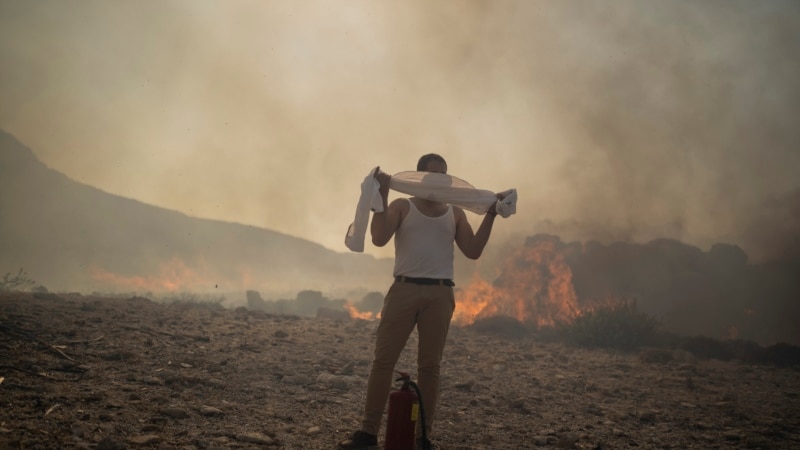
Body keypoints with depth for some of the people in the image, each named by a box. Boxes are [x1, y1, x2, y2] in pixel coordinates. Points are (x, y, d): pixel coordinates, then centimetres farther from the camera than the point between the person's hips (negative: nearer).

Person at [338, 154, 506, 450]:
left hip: (440, 294, 2)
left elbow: (473, 251, 7)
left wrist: (490, 215, 0)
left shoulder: (455, 213, 16)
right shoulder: (402, 206, 10)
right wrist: (382, 196, -10)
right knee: (383, 359, -5)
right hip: (404, 289, -2)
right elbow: (379, 239, -5)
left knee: (429, 365, 2)